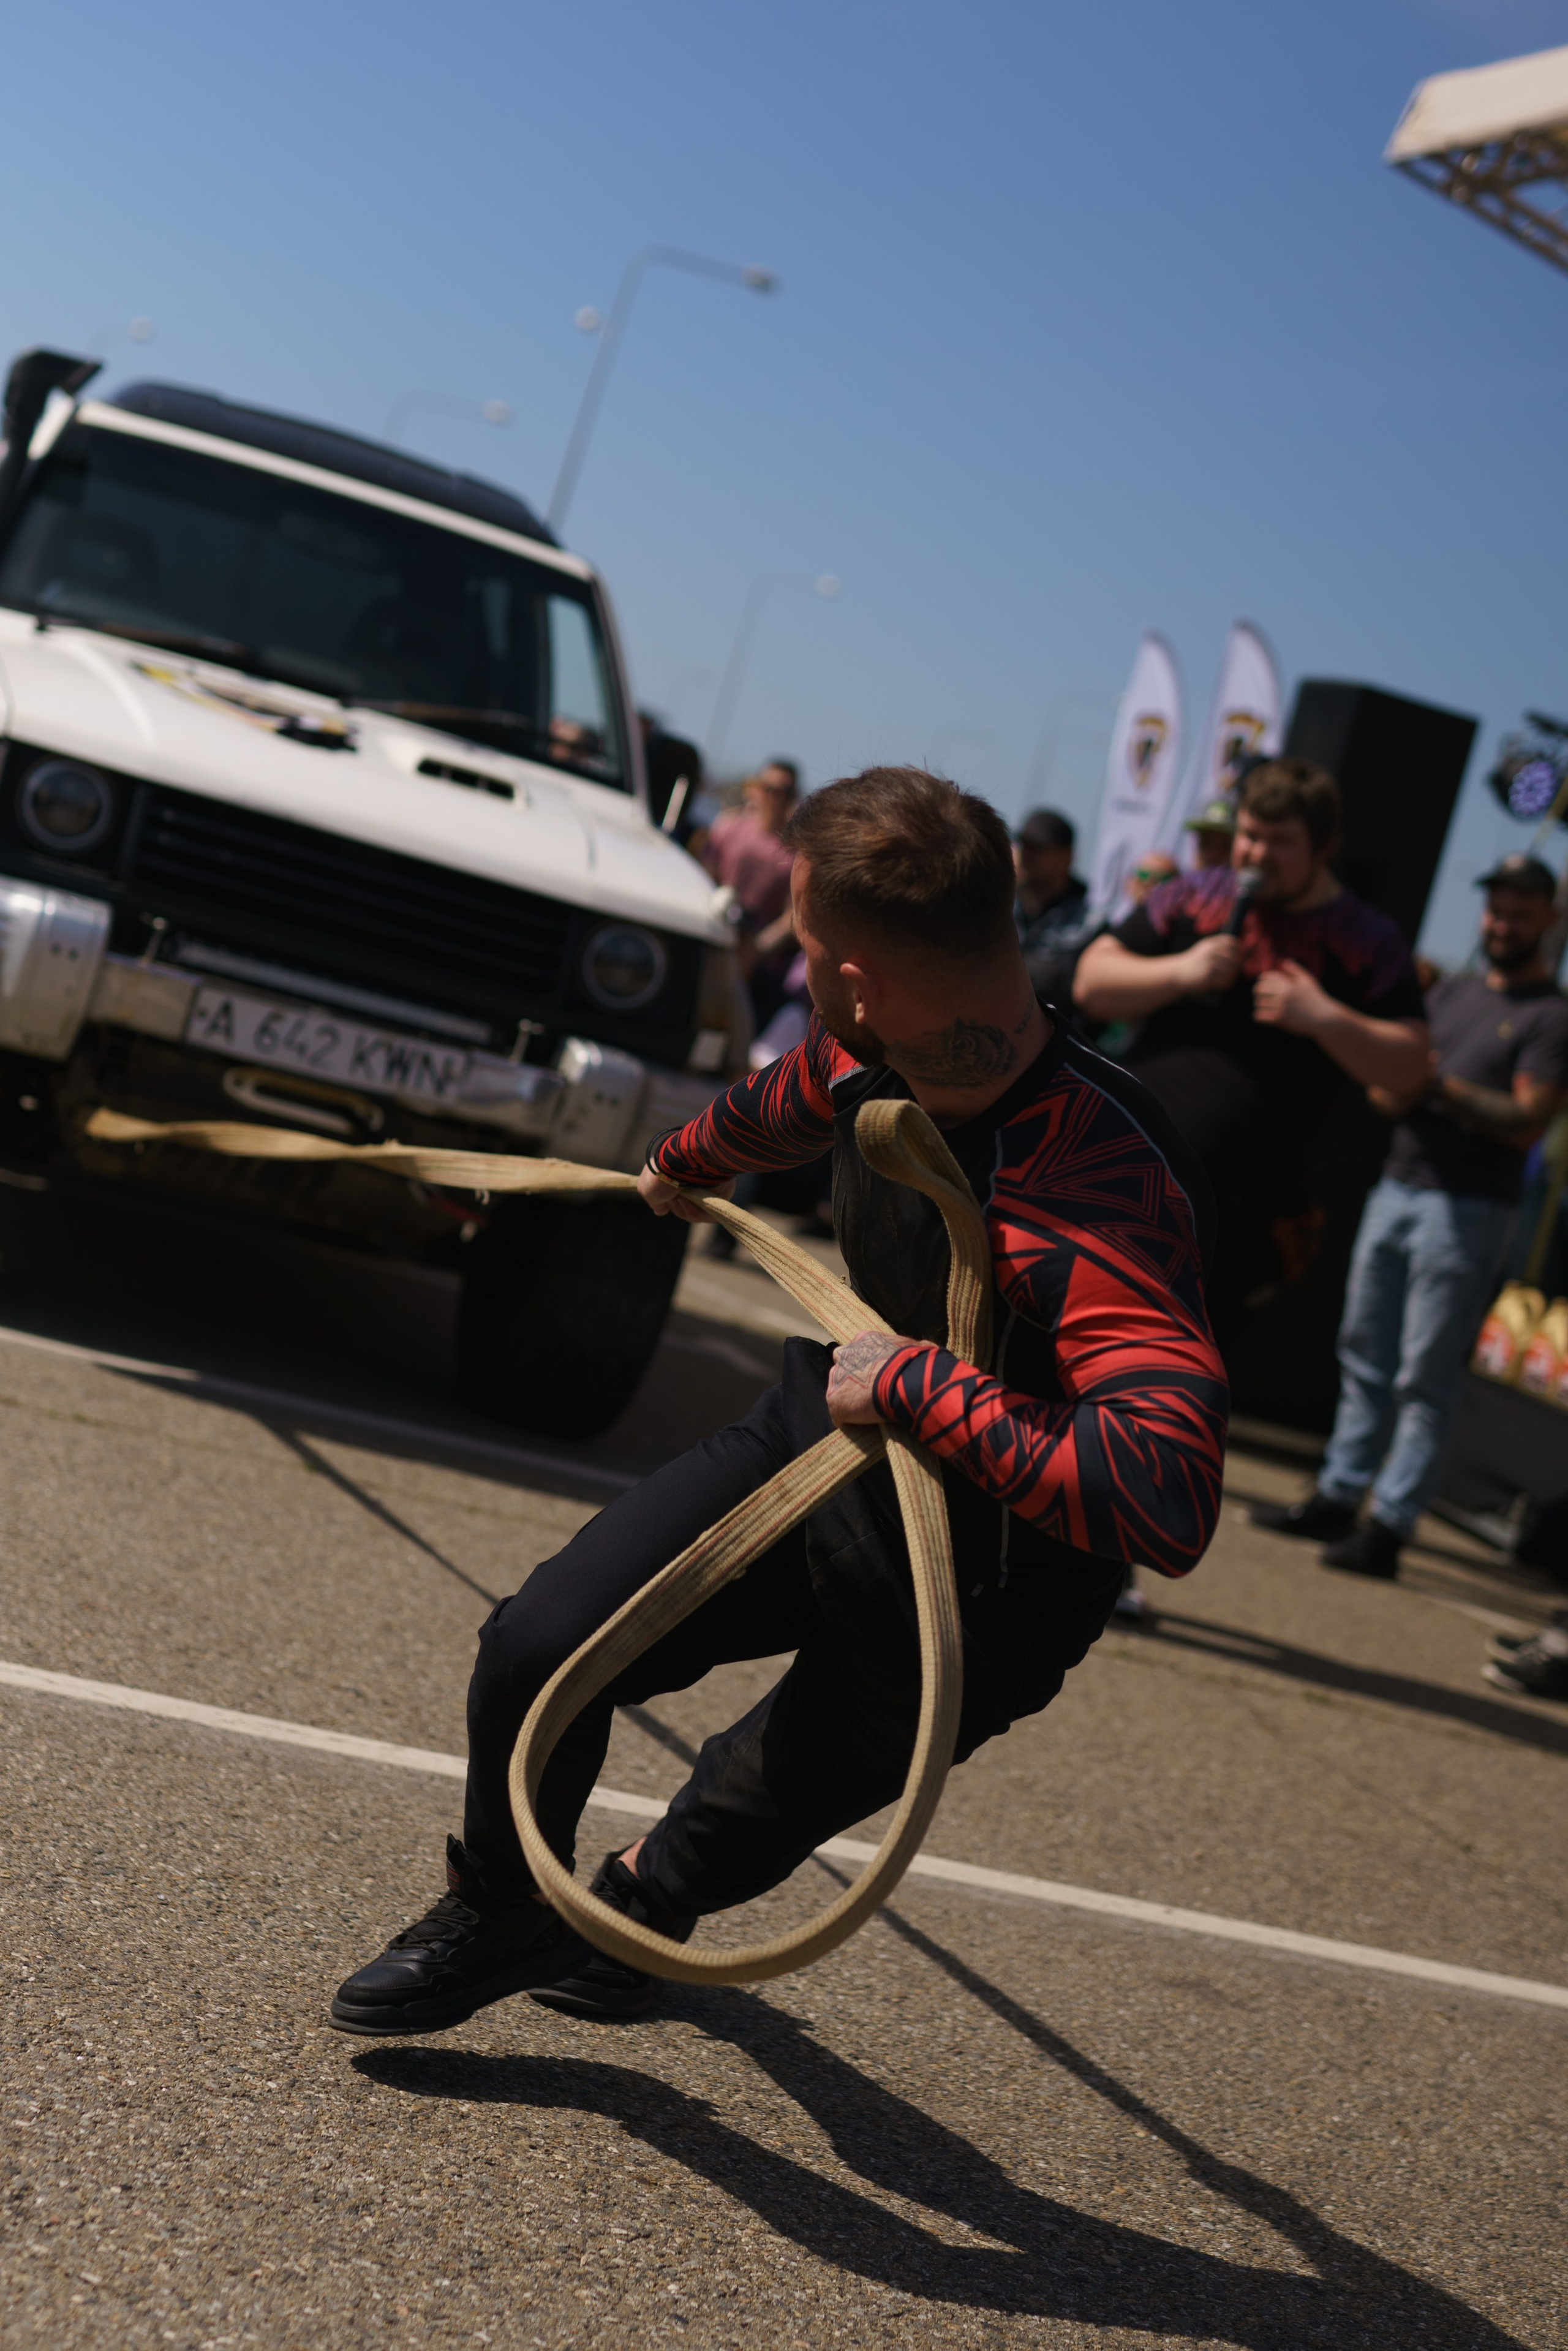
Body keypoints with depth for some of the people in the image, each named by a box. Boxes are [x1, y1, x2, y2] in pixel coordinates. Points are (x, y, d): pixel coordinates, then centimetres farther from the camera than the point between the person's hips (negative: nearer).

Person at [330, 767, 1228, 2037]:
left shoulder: (1104, 1198, -39)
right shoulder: (875, 1057, -14)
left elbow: (1168, 1503, -50)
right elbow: (789, 1097, 14)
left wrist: (919, 1384, -39)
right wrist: (686, 1160, 37)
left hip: (980, 1585, -5)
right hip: (829, 1433, 6)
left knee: (754, 1815, 12)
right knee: (541, 1648, -6)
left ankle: (651, 1890, 50)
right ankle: (494, 1918, 25)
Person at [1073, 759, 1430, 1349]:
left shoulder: (1366, 943, 3)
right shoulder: (1193, 898, 8)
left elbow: (1409, 1065, -2)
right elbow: (1093, 983, 5)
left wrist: (1325, 1019, -17)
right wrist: (1179, 972, -12)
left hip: (1238, 1211, -2)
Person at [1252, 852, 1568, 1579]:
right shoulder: (1453, 992, 17)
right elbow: (1388, 1084, 16)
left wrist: (1442, 1086, -18)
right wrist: (1394, 1089, -6)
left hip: (1467, 1211, -7)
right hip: (1397, 1188, 7)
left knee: (1424, 1380, -5)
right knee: (1365, 1358, 11)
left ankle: (1388, 1528, -4)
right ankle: (1337, 1499, 19)